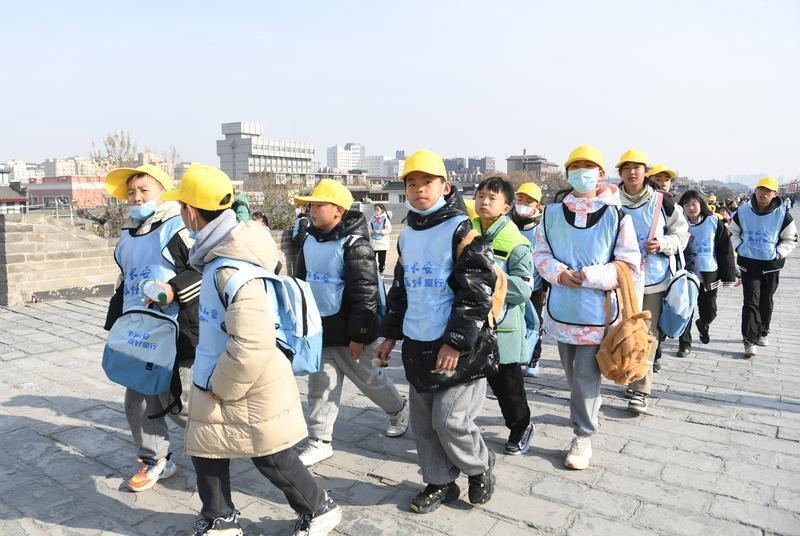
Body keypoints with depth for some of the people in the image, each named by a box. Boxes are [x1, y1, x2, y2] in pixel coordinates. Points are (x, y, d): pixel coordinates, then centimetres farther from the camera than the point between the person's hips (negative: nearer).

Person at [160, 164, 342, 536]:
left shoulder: (232, 270, -30)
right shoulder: (221, 254, 1)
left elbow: (253, 345, -34)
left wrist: (220, 386, -18)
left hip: (249, 388, -9)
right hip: (219, 382, 9)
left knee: (271, 458, 9)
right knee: (205, 448, 18)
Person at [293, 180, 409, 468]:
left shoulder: (354, 245, -19)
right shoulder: (310, 241, 6)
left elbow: (365, 293, -21)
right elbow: (300, 282, 16)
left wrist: (359, 335, -21)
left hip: (348, 333, -6)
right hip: (318, 329, 7)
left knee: (369, 379, 13)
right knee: (320, 385, 9)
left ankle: (399, 411, 39)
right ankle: (319, 441, 19)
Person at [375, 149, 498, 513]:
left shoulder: (460, 229, -10)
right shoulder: (407, 235, 12)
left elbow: (477, 290, -16)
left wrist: (455, 341, -18)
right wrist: (390, 333, 17)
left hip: (456, 346, -7)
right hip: (417, 344, 7)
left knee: (450, 420, -4)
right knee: (423, 420, 12)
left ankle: (479, 469, 24)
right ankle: (439, 482, 31)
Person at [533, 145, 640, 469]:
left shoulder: (616, 216, -7)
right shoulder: (553, 213, 2)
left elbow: (629, 264, -6)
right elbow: (541, 253, 8)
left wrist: (591, 276, -18)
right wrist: (560, 273, -12)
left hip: (597, 308, -4)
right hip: (562, 306, 4)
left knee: (587, 373, -2)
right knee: (571, 370, 18)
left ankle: (583, 437, 12)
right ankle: (590, 404, 45)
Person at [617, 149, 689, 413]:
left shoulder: (662, 202, -1)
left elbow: (682, 233, 8)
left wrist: (662, 244, -11)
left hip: (653, 278, -1)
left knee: (647, 334, 0)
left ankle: (640, 390, 6)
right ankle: (633, 378, 30)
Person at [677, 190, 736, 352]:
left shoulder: (713, 222, -3)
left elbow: (725, 250, 0)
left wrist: (728, 275, -1)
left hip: (709, 274, 1)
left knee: (709, 311, 12)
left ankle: (702, 325, 45)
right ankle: (684, 342, 16)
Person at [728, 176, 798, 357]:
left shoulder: (782, 213, -6)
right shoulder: (743, 211, -4)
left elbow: (791, 239, 3)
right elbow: (732, 232, 11)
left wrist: (777, 253, -8)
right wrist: (740, 248, -1)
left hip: (771, 264, 1)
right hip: (748, 263, -1)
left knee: (766, 301, 14)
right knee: (750, 301, -7)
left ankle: (762, 333, 33)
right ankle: (749, 340, -8)